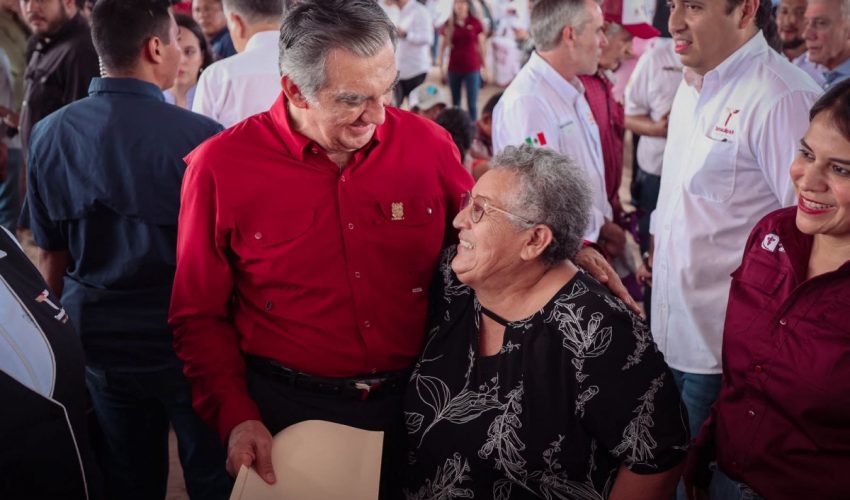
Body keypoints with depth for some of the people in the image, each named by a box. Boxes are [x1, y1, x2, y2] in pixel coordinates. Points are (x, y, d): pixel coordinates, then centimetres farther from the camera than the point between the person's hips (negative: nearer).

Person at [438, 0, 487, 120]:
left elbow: (482, 46, 3)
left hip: (472, 69, -2)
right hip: (453, 69, 2)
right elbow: (442, 47, 7)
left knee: (472, 104, -5)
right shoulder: (448, 25, 2)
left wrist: (484, 66, 2)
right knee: (455, 103, 12)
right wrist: (441, 67, 3)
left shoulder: (475, 23, -2)